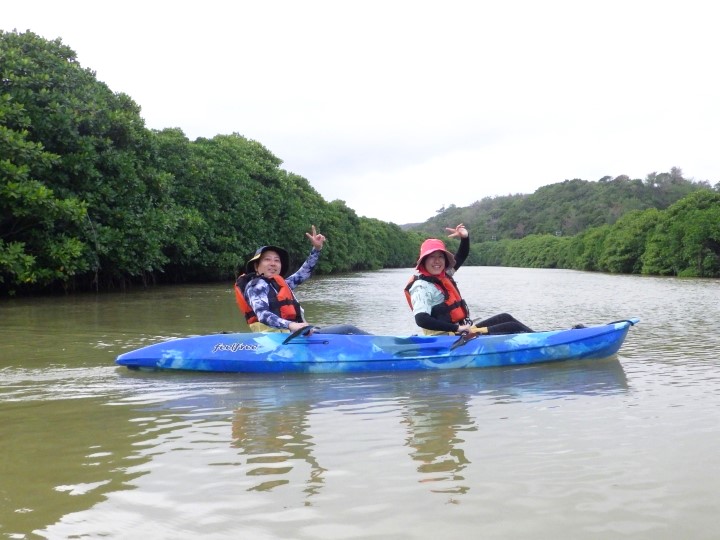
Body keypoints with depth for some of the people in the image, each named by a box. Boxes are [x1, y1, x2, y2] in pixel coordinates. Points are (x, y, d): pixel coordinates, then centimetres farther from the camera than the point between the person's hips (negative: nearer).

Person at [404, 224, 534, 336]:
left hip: (464, 331, 10)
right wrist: (457, 328, -29)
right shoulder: (422, 287, -18)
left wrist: (465, 237, 5)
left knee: (505, 318, 16)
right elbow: (421, 319, -31)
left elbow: (462, 256, 25)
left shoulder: (443, 275, 11)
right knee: (514, 328, -3)